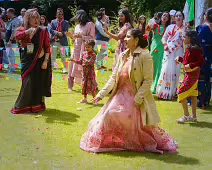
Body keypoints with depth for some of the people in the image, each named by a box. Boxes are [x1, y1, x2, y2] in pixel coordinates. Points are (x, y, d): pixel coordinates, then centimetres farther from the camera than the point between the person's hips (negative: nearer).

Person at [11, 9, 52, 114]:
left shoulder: (43, 31, -1)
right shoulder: (23, 30, 4)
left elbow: (47, 47, -3)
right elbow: (17, 36, -19)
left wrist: (46, 61, -11)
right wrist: (28, 31, -34)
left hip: (39, 61, -1)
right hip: (27, 61, 1)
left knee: (39, 83, 2)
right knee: (28, 83, 0)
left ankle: (38, 105, 14)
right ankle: (24, 105, 11)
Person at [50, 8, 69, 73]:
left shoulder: (66, 22, 5)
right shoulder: (53, 21, 9)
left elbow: (65, 32, -4)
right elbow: (51, 30, -3)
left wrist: (61, 34, -19)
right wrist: (57, 33, -17)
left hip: (62, 41, -1)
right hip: (54, 41, 2)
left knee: (63, 55, -2)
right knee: (53, 55, 8)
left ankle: (64, 68, 5)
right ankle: (51, 67, 16)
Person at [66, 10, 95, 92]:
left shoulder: (90, 24, -5)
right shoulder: (77, 26, 16)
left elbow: (92, 37, -11)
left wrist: (81, 36, -17)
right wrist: (71, 36, 4)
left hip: (84, 50, -7)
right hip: (76, 49, 7)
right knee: (72, 67, 5)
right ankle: (70, 86, 12)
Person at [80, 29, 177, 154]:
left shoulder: (144, 56, -12)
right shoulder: (123, 56, 8)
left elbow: (148, 80, -15)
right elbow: (114, 77, 9)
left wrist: (138, 98, -21)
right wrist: (101, 94, 3)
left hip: (136, 97, -6)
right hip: (120, 95, 6)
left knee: (142, 126, -1)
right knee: (108, 115, -6)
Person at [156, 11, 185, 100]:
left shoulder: (185, 29, 5)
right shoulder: (170, 27, 12)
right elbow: (164, 38, 13)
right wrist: (165, 44, -4)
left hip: (178, 53, -2)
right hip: (168, 52, 2)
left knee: (175, 71, -3)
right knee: (165, 70, -3)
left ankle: (171, 92, 5)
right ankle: (162, 91, 5)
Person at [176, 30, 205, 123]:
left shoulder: (195, 49, -18)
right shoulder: (189, 48, 10)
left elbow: (201, 61, -21)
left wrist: (190, 65, -27)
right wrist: (179, 58, 11)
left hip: (192, 74, -10)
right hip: (189, 73, 10)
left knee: (181, 92, -9)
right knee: (193, 94, 13)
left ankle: (186, 115, -4)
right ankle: (194, 116, 21)